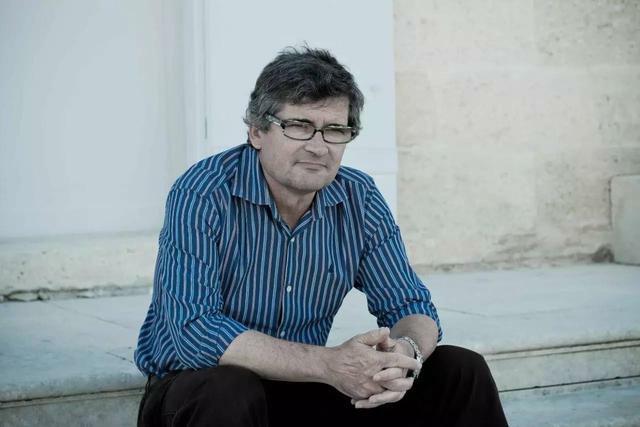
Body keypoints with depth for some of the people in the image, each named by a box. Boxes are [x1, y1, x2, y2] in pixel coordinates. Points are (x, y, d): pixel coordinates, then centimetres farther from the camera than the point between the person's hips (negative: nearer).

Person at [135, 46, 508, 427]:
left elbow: (410, 307, -1)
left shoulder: (359, 200, -4)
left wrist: (407, 352, -27)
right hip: (195, 388, -5)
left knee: (460, 371, -5)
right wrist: (329, 365, -38)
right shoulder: (201, 196, -21)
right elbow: (195, 331, -30)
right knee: (228, 393, -40)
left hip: (301, 388, 5)